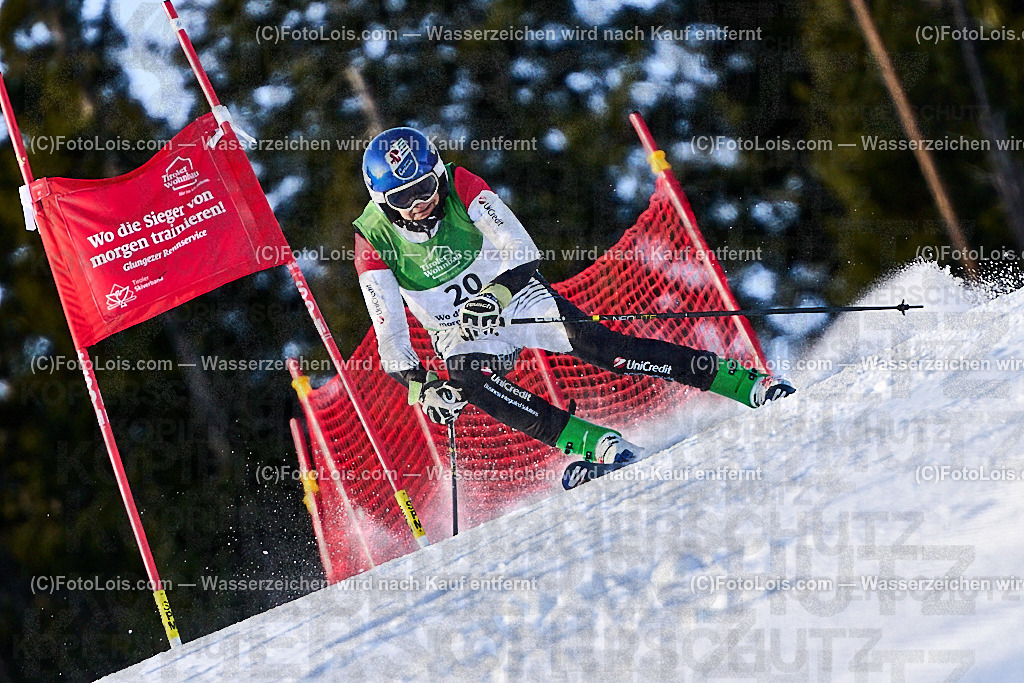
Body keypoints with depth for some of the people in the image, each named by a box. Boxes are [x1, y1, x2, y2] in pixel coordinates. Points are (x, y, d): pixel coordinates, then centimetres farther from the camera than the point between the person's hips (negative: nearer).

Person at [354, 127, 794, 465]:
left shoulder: (459, 186, -15)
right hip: (462, 336, 0)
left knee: (593, 344, -23)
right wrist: (422, 389, -29)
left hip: (516, 299, 0)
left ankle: (752, 385, -24)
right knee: (472, 384, -34)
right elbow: (391, 336, -13)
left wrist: (494, 298, -36)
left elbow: (523, 252, -18)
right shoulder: (373, 242, -14)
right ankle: (601, 446, -41)